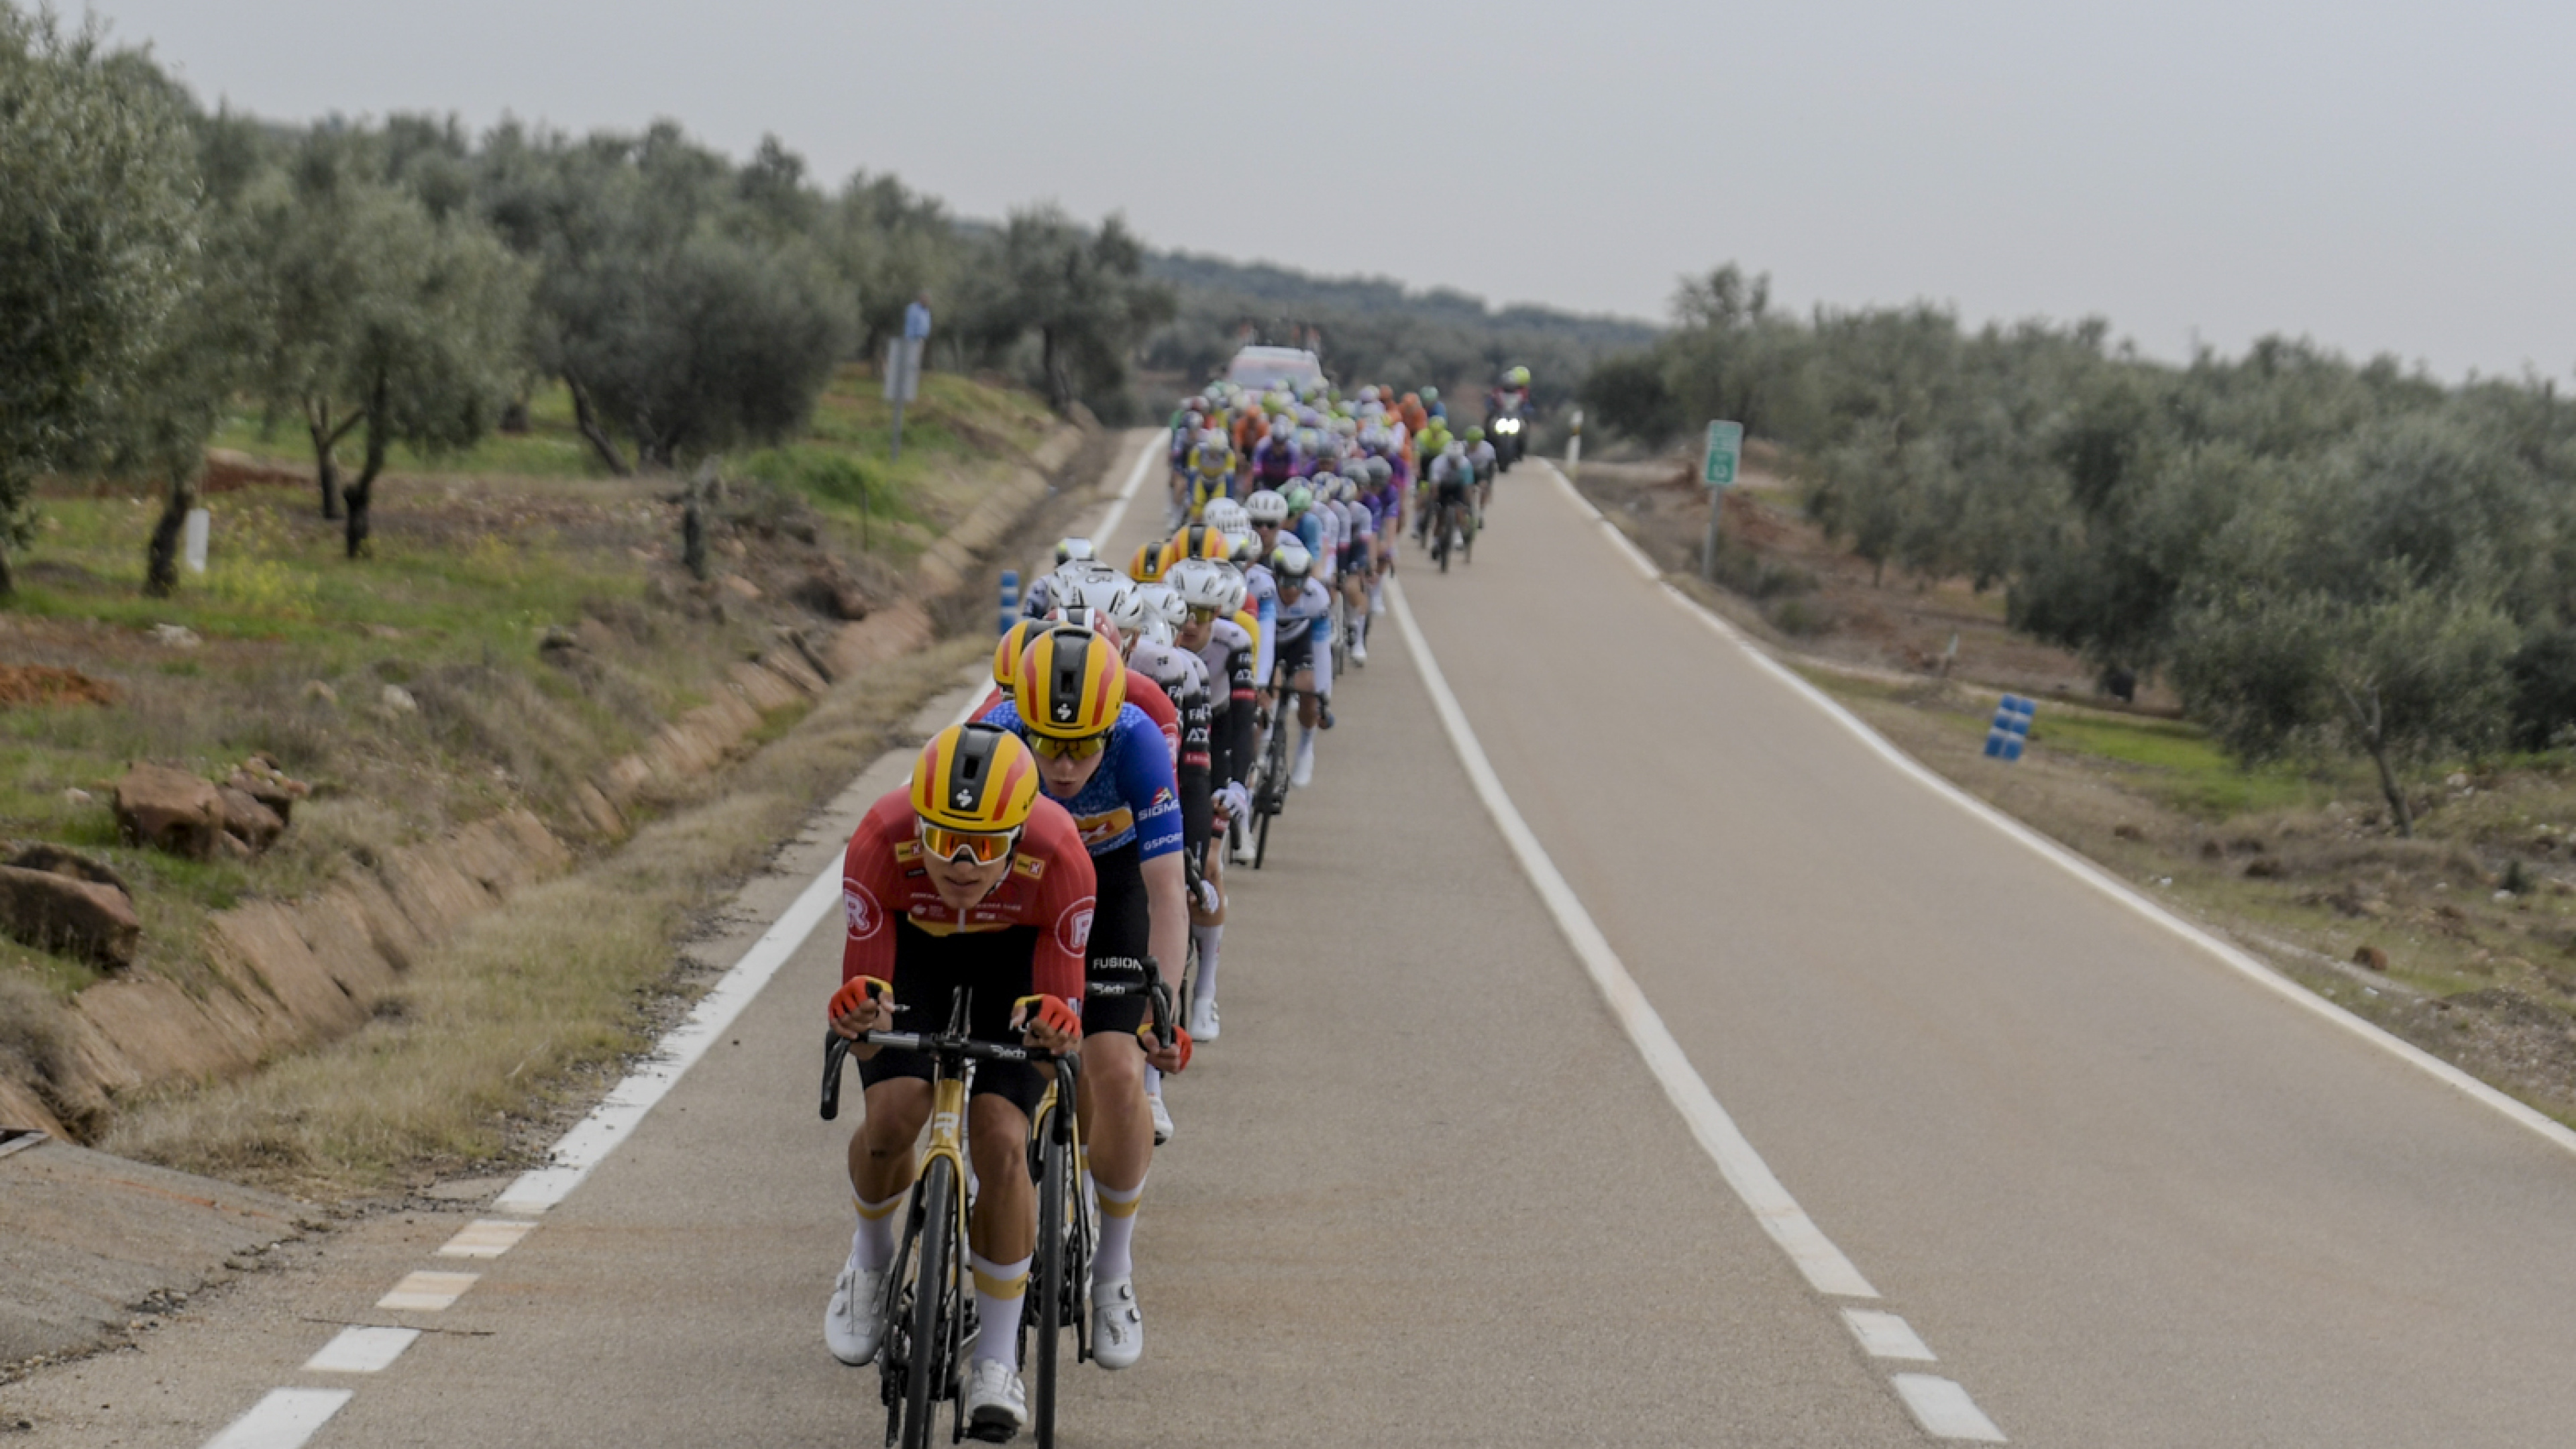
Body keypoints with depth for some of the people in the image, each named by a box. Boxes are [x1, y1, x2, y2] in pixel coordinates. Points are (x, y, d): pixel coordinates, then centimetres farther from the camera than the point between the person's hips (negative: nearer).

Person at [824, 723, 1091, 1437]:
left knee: (1001, 1143, -17)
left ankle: (998, 1358, -1)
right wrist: (860, 1008, -50)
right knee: (895, 1113, -23)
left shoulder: (1059, 858, -36)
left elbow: (1062, 1001, -27)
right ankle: (870, 1258, 11)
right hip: (913, 948, 1)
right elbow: (863, 981, -27)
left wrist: (1053, 1026, -51)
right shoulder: (881, 843, -35)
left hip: (1013, 957, -1)